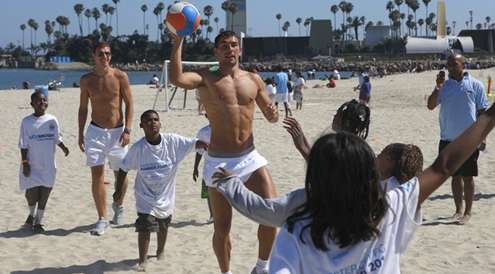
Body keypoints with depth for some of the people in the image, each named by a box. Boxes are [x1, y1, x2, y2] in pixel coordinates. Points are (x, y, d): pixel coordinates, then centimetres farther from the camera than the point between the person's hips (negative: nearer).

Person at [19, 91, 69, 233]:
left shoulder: (52, 120, 1)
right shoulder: (27, 122, -5)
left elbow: (57, 138, 10)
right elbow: (23, 145, -5)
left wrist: (63, 147, -8)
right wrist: (25, 163, -9)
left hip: (48, 164, 2)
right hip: (32, 164, -2)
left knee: (45, 192, 2)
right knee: (31, 192, -1)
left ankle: (38, 221, 16)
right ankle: (31, 214, 30)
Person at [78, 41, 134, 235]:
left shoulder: (120, 76, -5)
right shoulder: (86, 80, 1)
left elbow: (129, 104, -2)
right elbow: (83, 108, 9)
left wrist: (127, 130, -11)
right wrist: (80, 134, 5)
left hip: (117, 131, 0)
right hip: (96, 131, 0)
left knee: (120, 174, 10)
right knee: (97, 175, -6)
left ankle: (118, 205, 38)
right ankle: (102, 219, 0)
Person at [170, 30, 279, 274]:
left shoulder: (253, 80, 9)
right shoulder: (206, 78, -2)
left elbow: (270, 116, 15)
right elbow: (176, 78, -22)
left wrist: (273, 114, -10)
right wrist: (178, 40, -25)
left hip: (250, 158, 3)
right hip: (219, 162, -2)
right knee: (222, 226, 5)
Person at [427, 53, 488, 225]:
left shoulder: (475, 85, -1)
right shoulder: (444, 86, 7)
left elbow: (482, 112, 0)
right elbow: (431, 106, -3)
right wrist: (438, 87, -14)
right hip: (448, 140, 3)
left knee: (467, 177, 3)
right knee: (455, 176, 12)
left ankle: (467, 212, 12)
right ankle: (458, 210, 22)